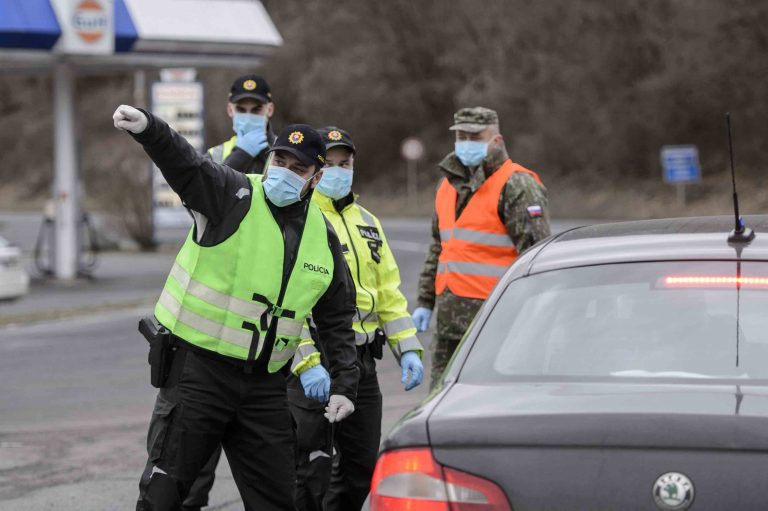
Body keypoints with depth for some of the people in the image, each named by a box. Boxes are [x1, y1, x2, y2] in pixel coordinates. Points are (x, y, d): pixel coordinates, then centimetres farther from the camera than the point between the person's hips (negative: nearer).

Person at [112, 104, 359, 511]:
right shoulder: (233, 196, -7)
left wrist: (344, 384, 10)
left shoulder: (322, 237, 9)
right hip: (198, 369, -5)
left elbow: (336, 321, 18)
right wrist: (147, 128, -47)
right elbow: (184, 163, -27)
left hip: (264, 385, 5)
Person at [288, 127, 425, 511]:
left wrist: (408, 349, 8)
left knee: (362, 467, 12)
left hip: (361, 363, 7)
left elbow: (389, 294, 20)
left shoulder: (367, 224, 16)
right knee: (311, 469, -5)